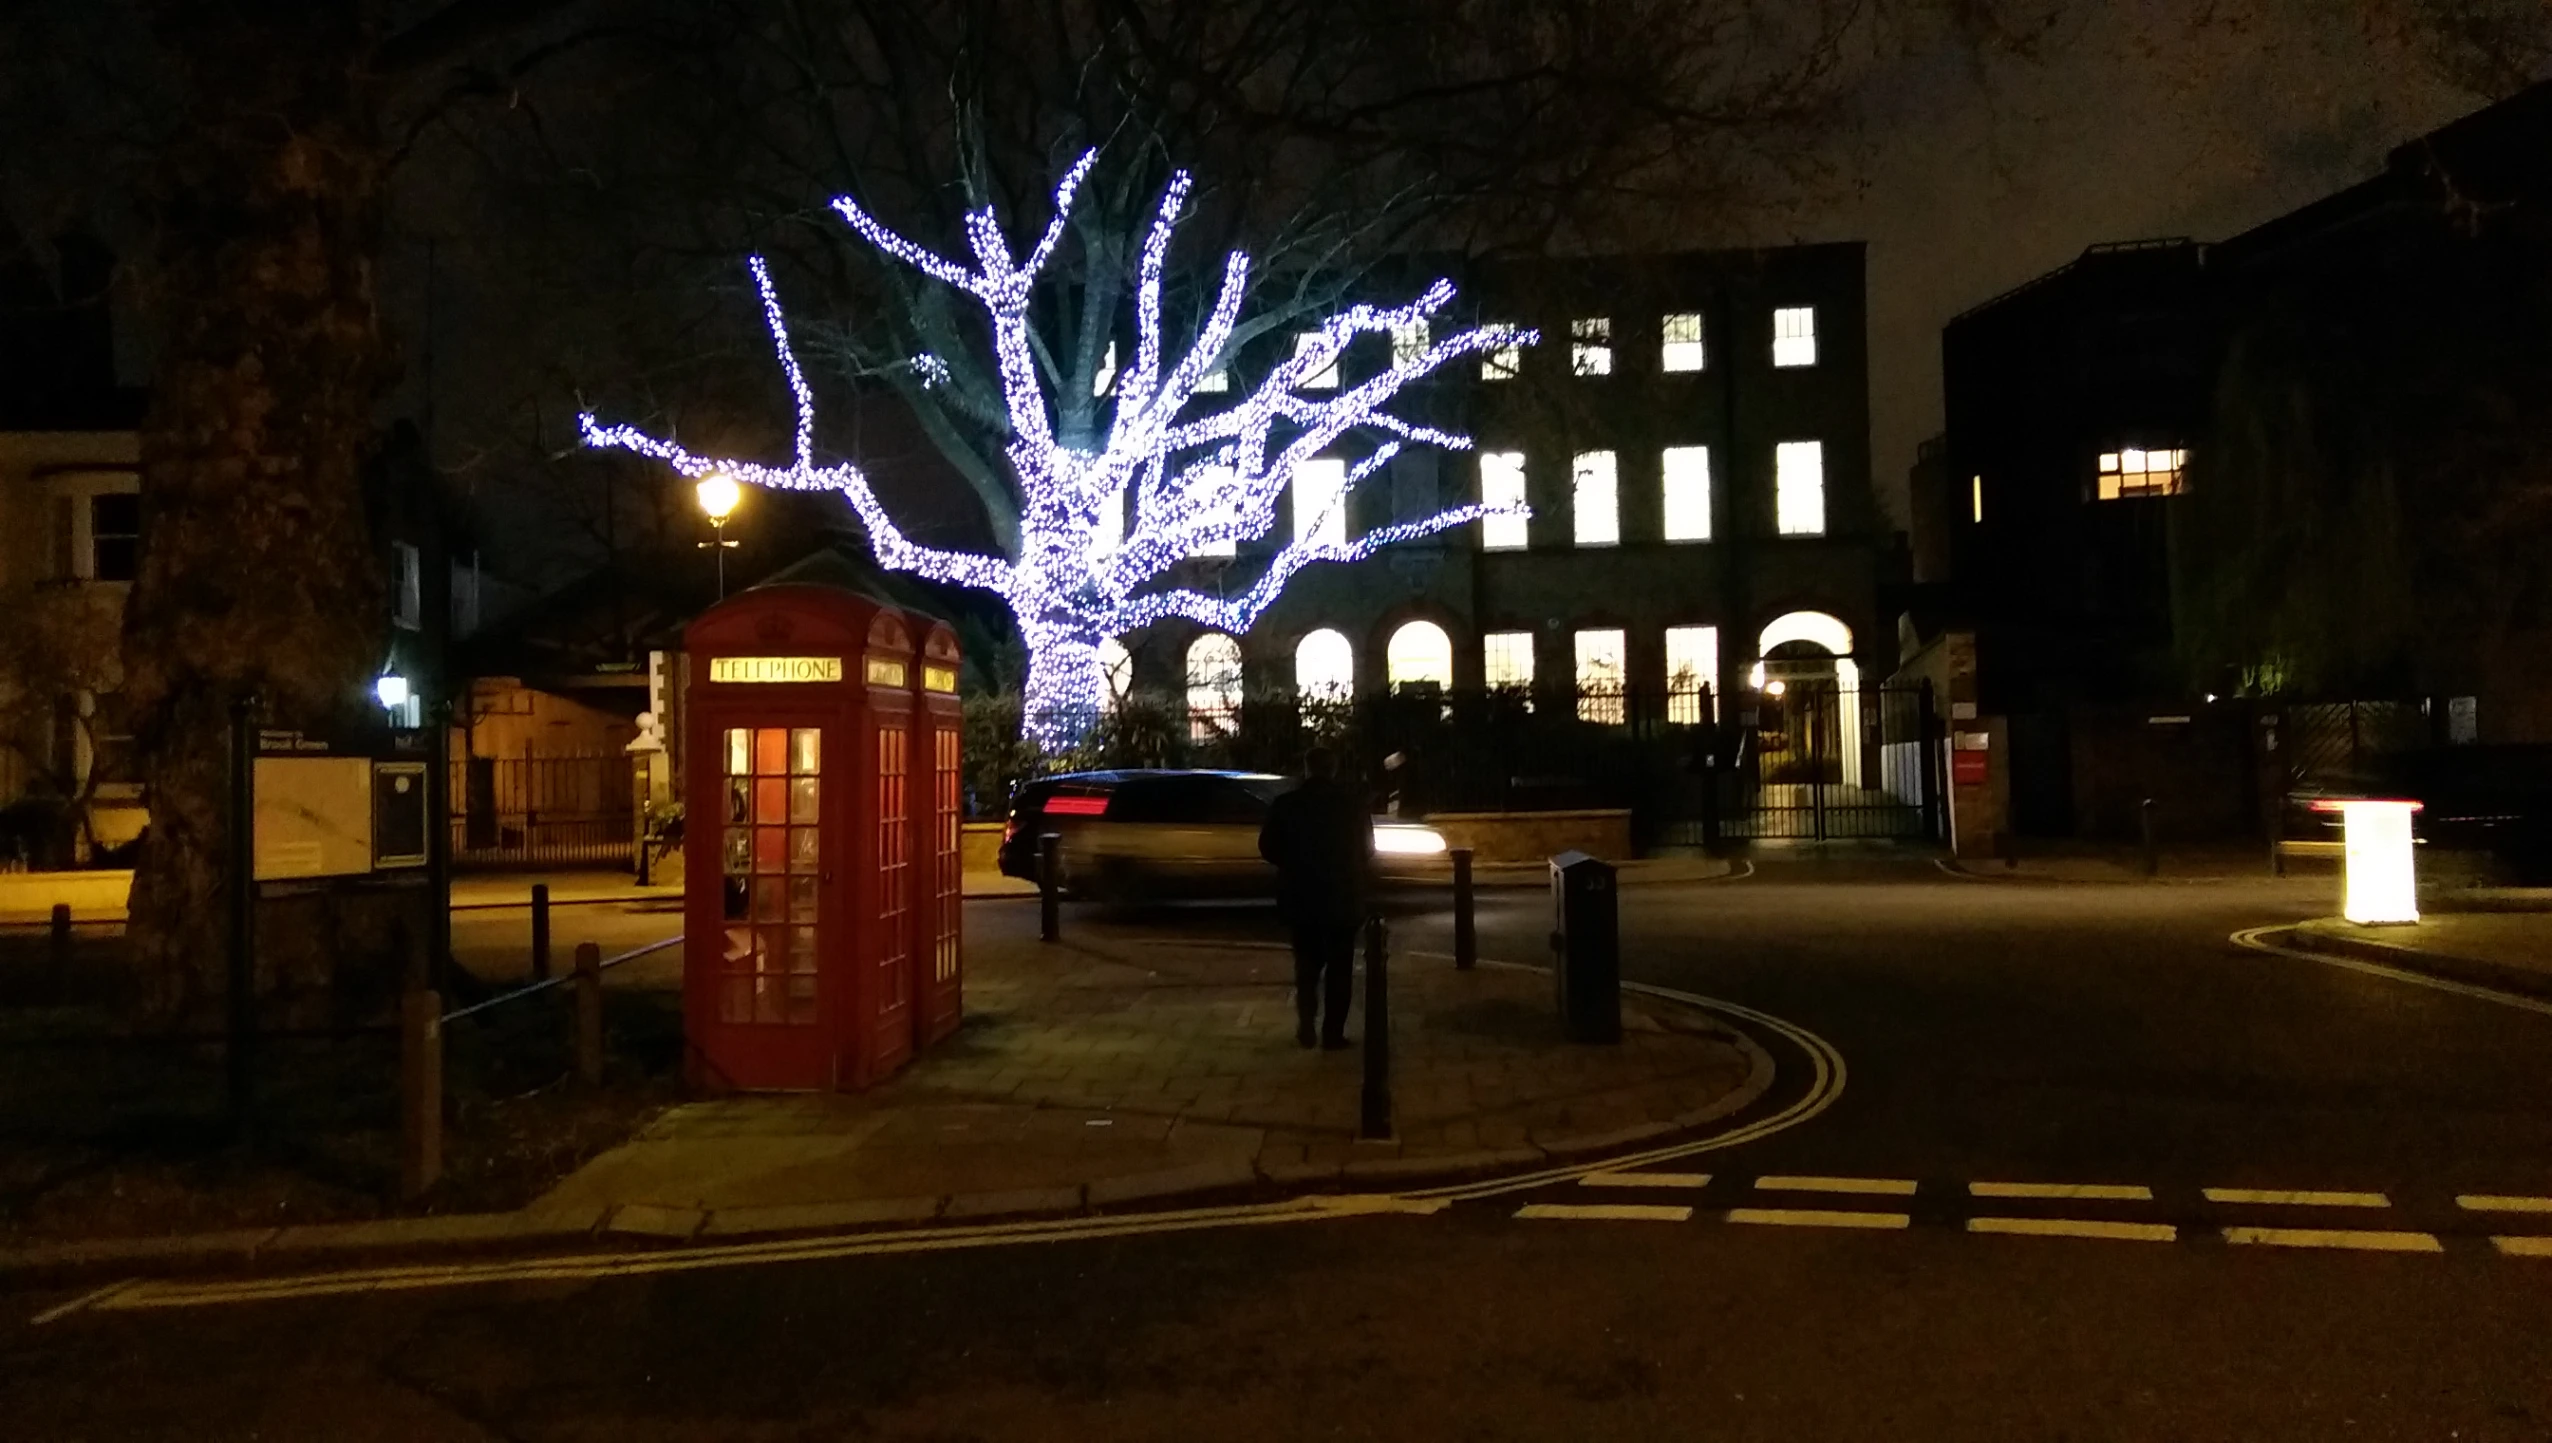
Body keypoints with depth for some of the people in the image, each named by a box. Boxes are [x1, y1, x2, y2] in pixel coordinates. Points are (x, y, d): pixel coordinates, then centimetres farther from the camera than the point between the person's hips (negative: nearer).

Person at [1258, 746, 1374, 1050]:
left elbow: (1268, 847, -2)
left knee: (1307, 962, 18)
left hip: (1302, 896, 1)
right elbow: (1366, 850, 3)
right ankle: (1333, 1033, 4)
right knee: (1339, 966, 8)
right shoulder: (1353, 803, -5)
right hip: (1342, 896, -1)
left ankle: (1307, 1026, 4)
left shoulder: (1287, 804, -5)